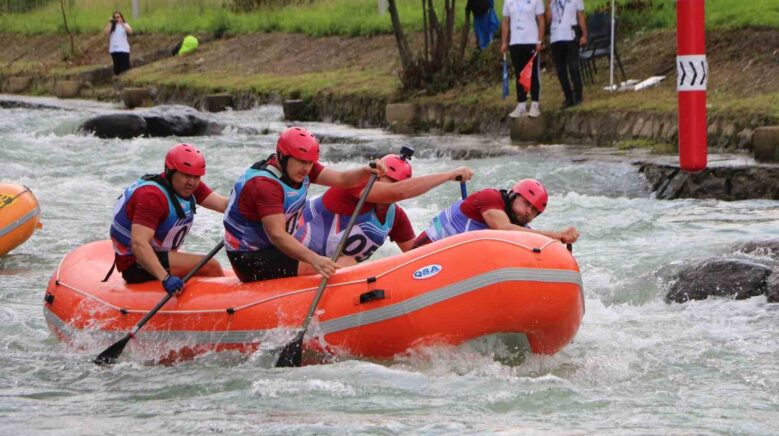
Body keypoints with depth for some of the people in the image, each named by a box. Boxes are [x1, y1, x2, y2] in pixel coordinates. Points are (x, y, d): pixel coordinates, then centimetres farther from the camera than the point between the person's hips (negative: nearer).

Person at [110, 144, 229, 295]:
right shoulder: (152, 196, -25)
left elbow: (224, 205, -10)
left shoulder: (190, 186, 4)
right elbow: (139, 244, -35)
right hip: (138, 265, -10)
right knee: (210, 266, -19)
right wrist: (165, 278, -46)